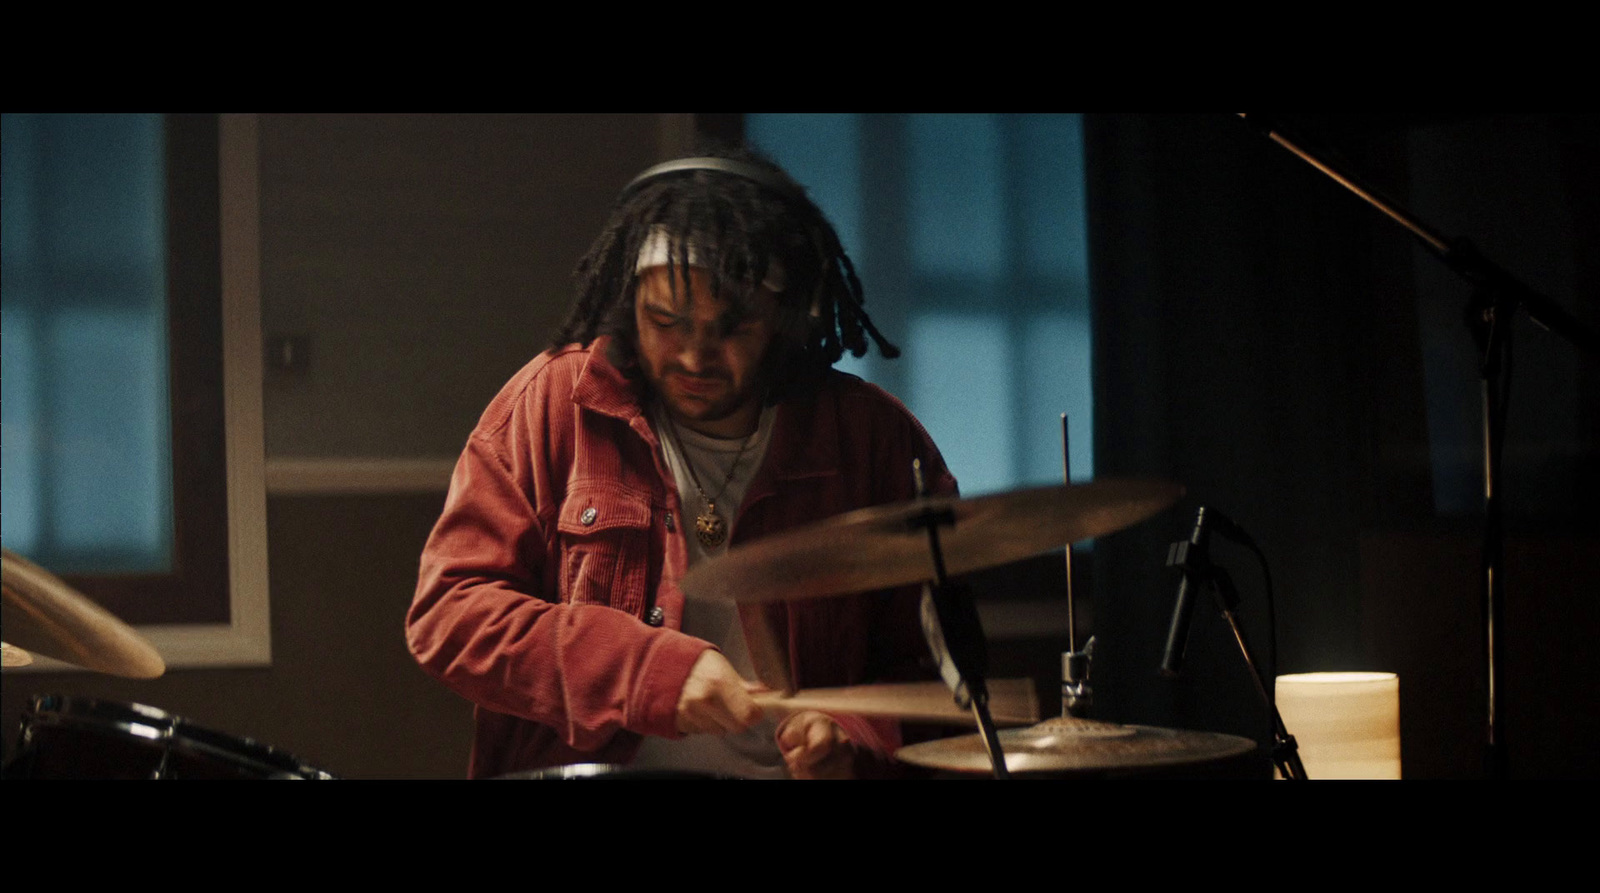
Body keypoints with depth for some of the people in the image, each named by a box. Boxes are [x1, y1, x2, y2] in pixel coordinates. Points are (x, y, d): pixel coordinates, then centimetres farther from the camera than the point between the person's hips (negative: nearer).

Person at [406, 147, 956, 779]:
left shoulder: (875, 441, 2)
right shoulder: (553, 404, 0)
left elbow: (930, 661, 8)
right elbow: (448, 611, -5)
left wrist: (855, 739, -12)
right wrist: (652, 669, -15)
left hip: (789, 772, 2)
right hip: (576, 763, -2)